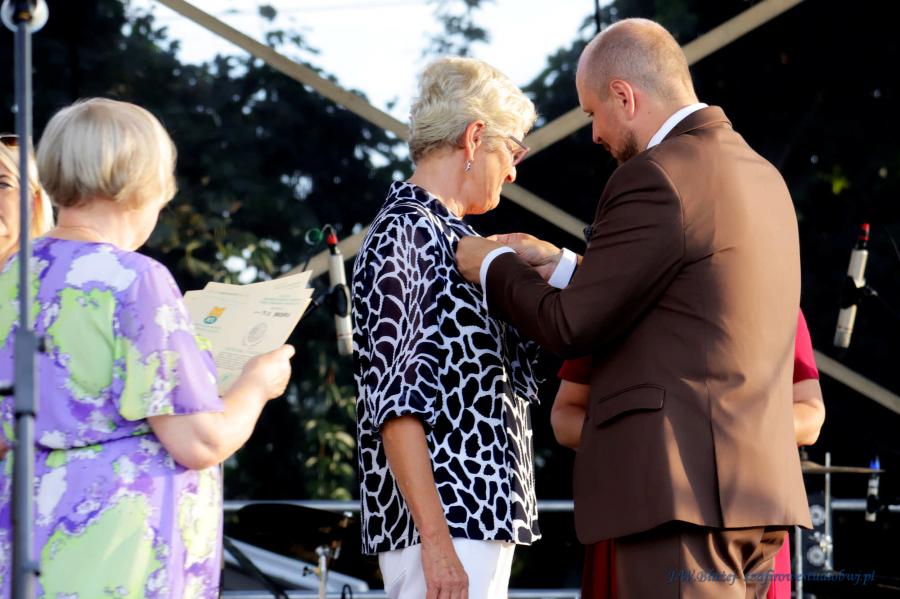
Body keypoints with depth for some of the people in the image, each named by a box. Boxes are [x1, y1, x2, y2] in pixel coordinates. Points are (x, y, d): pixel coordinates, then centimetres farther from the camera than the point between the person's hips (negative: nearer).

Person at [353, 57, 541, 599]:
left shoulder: (452, 236, 19)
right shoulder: (403, 234, -9)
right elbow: (394, 401, -17)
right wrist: (435, 539, -23)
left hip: (482, 512, 10)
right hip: (444, 519, -10)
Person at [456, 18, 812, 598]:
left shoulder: (658, 177, -11)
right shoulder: (761, 175, 16)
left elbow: (572, 327, -9)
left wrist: (494, 267, 8)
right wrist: (559, 264, 25)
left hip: (680, 487, -9)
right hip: (756, 484, 9)